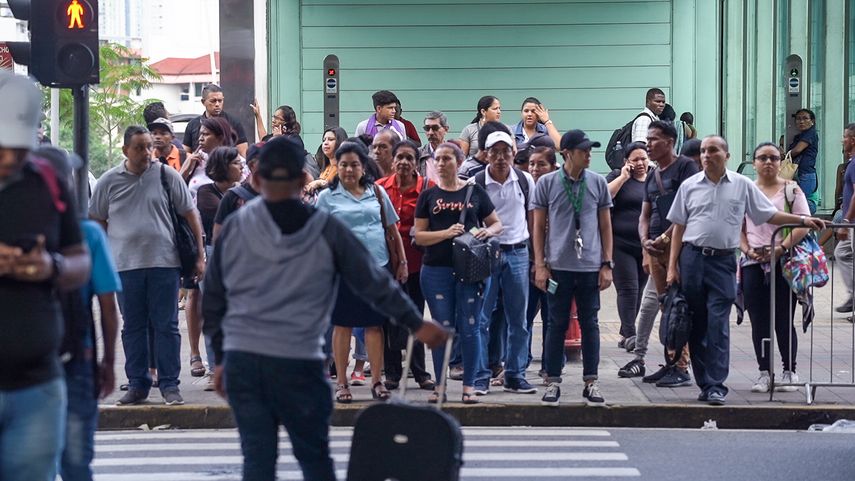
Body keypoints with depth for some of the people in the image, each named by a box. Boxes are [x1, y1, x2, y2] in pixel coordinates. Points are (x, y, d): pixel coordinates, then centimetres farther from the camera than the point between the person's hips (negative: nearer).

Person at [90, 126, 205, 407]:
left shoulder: (166, 175, 3)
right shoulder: (109, 181, 6)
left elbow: (190, 214, 6)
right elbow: (98, 222, 14)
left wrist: (200, 254, 1)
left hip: (164, 262, -1)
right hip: (125, 265, 2)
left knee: (166, 326, 0)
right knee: (133, 327, 8)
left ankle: (170, 385, 7)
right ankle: (137, 384, 16)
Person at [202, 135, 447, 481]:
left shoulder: (233, 228, 5)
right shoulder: (327, 231, -1)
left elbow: (213, 298, 11)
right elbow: (374, 282, 5)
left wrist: (220, 357, 20)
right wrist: (415, 323, 14)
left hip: (241, 360, 2)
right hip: (299, 364, -2)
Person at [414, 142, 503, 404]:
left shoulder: (475, 192, 7)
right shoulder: (428, 196, 8)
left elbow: (497, 224, 13)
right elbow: (419, 235, 3)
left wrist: (488, 231, -9)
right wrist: (447, 233, -13)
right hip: (436, 270, 0)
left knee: (469, 328, 1)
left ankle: (469, 386, 9)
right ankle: (440, 385, 11)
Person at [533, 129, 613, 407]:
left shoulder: (598, 183, 5)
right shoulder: (547, 183, 1)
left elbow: (605, 226, 10)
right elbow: (539, 226, 4)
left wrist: (607, 264, 5)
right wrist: (539, 265, -1)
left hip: (590, 266, 1)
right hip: (558, 266, -1)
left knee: (590, 324, 6)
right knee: (557, 324, 4)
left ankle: (591, 382, 14)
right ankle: (553, 382, 12)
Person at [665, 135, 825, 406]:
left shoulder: (742, 185, 6)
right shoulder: (689, 186, 7)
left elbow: (769, 215, 10)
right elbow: (679, 228, 9)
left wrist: (803, 220, -1)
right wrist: (672, 267, 5)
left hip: (723, 262, -1)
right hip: (692, 259, 2)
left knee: (718, 325, -8)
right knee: (696, 326, 5)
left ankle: (716, 386, -7)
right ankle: (704, 384, 14)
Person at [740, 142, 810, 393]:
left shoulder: (791, 189, 4)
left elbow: (803, 225, -4)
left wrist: (781, 248, -16)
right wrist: (748, 250, -7)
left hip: (784, 262, -2)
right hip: (753, 263, 2)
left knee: (784, 320, -1)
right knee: (759, 321, 3)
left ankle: (789, 371, 11)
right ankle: (764, 372, 10)